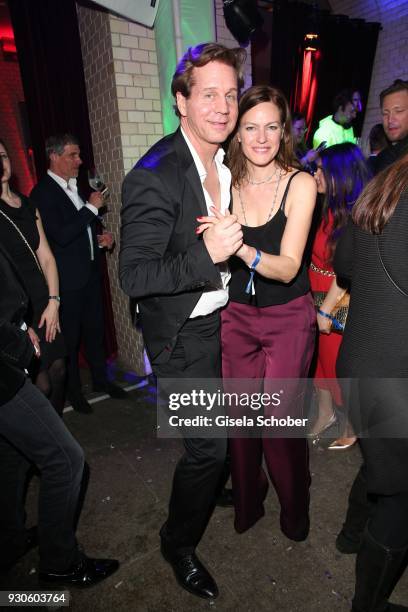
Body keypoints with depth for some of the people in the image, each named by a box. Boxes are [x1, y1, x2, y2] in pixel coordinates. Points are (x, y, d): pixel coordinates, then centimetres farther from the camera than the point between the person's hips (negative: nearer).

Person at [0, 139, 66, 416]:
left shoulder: (27, 204, 12)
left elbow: (46, 256, 10)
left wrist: (53, 301, -1)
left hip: (44, 305, 6)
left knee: (58, 370, 11)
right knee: (41, 384, -2)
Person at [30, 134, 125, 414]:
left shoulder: (74, 186, 11)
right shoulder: (43, 193, -14)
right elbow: (61, 236, -25)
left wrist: (99, 239, 4)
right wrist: (92, 207, -20)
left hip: (91, 272, 7)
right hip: (68, 279, -7)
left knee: (95, 329, 17)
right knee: (70, 337, 7)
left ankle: (100, 378, 34)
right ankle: (74, 390, 25)